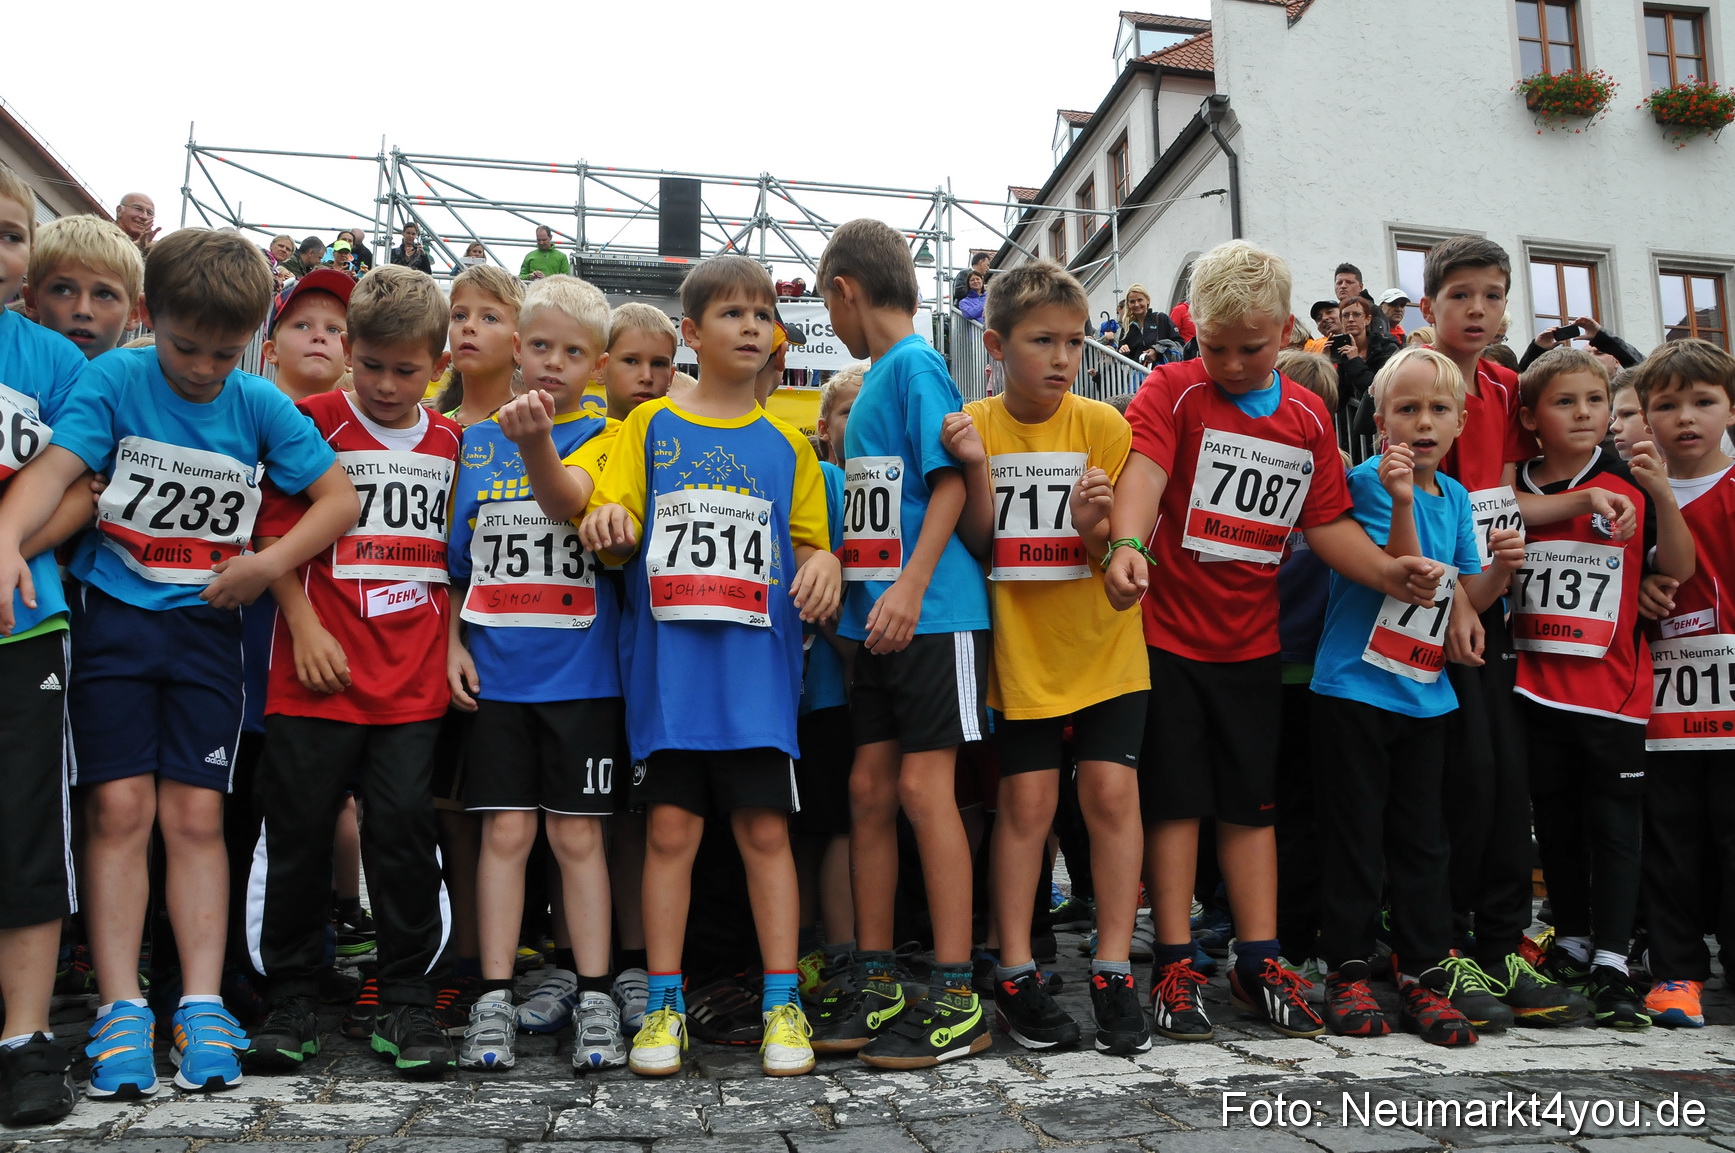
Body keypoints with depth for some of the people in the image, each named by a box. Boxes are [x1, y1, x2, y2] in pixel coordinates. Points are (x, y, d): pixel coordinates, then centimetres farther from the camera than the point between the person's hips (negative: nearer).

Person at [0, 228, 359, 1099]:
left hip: (206, 626, 1)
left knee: (195, 815, 2)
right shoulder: (115, 379, -5)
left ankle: (202, 1005, 6)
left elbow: (339, 497, 3)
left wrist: (271, 563, -10)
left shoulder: (260, 405, 1)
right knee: (119, 808, -4)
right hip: (113, 613, -1)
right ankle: (121, 1012, 3)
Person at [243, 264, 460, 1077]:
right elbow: (276, 530, 0)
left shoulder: (448, 443, 13)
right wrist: (305, 629, -8)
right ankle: (291, 998, 19)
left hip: (412, 676, 2)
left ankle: (406, 1003, 11)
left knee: (404, 827, 0)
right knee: (298, 830, 4)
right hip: (319, 673, -2)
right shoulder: (312, 423, 3)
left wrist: (453, 640, 9)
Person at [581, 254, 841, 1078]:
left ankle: (782, 1004, 9)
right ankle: (665, 1005, 12)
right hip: (667, 661, 0)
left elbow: (812, 540, 16)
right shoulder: (649, 426, 11)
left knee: (765, 829, 0)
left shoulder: (785, 442, 14)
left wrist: (823, 563, -6)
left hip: (757, 665, 1)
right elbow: (614, 533, 6)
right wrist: (606, 521, -17)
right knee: (670, 828, 1)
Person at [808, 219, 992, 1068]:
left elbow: (949, 481, -16)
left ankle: (955, 998, 1)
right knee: (870, 788, 8)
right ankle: (877, 987, 17)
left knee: (922, 784, -8)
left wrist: (911, 586, -23)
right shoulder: (877, 377, 19)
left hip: (933, 614, -9)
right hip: (878, 617, 9)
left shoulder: (915, 364, -7)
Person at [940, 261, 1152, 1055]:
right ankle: (1016, 975, 12)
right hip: (1021, 651, 0)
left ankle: (1113, 974, 8)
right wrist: (977, 471, -21)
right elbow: (978, 546, -5)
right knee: (1027, 801, 1)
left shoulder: (1103, 425, -4)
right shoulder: (975, 425, -3)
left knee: (1111, 792, -3)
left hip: (1103, 646, 1)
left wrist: (1097, 526, -25)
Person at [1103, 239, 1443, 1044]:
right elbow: (1145, 466, -26)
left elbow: (1325, 522, 9)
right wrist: (1128, 542, -44)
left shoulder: (1309, 417, 7)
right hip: (1168, 634, -4)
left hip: (1252, 643, 4)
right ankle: (1175, 968, 12)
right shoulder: (1172, 391, -8)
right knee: (1176, 798, 2)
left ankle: (1260, 964, 20)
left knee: (1253, 802, 10)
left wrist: (1387, 571, -7)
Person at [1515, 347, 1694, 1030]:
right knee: (1555, 824, 13)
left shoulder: (1631, 486, -2)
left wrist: (1663, 494, -19)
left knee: (1613, 826, 2)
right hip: (1536, 689, 2)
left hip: (1613, 689, -2)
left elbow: (1679, 569, -7)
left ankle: (1610, 963, 8)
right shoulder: (1513, 493, 3)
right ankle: (1570, 943, 28)